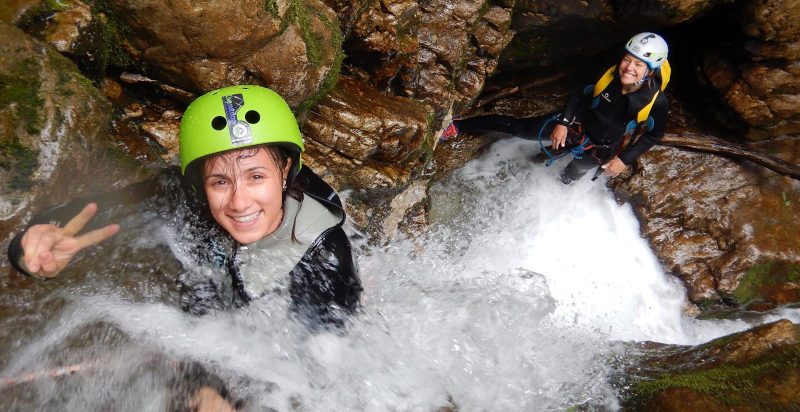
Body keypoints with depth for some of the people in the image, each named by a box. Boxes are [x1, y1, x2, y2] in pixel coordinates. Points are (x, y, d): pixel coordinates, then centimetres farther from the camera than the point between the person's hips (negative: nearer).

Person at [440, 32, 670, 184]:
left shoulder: (656, 101, -28)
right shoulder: (608, 76, -23)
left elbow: (653, 136, -11)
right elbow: (578, 93, -6)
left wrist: (624, 160, -17)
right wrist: (563, 122, -17)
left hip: (599, 149, -1)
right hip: (577, 123, 1)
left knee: (567, 180, 14)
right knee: (517, 127, -1)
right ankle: (458, 126, 8)